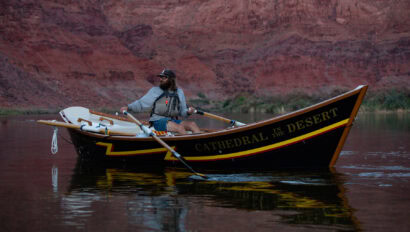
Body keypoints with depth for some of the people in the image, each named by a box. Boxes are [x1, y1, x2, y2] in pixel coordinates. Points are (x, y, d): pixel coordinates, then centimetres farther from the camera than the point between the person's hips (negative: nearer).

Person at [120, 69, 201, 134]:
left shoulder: (179, 92, 15)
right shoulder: (155, 91, 5)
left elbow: (182, 112, 17)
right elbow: (140, 104, 4)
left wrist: (188, 112, -5)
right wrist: (128, 107, -11)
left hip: (173, 120, 4)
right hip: (158, 121, -4)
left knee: (192, 124, -20)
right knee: (180, 127, -31)